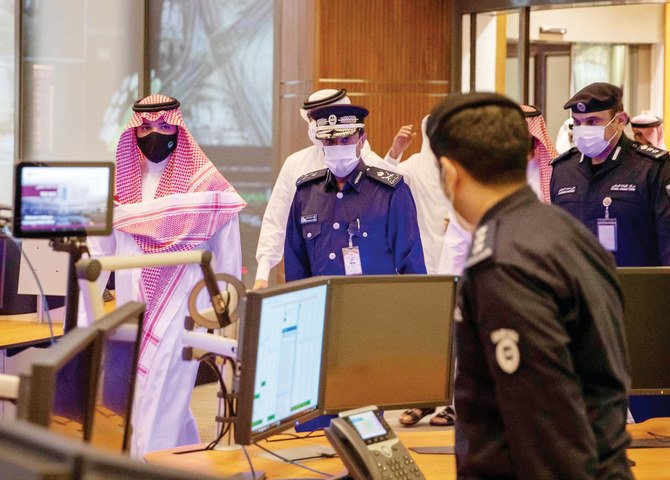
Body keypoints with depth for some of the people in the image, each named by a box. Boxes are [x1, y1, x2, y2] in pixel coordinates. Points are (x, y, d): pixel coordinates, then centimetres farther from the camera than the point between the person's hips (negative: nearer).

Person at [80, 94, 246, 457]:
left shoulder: (206, 186, -4)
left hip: (180, 312, -5)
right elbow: (97, 254, 7)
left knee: (158, 409, -10)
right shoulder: (118, 183, 7)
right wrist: (81, 316, 2)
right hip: (132, 314, 5)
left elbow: (227, 263, -2)